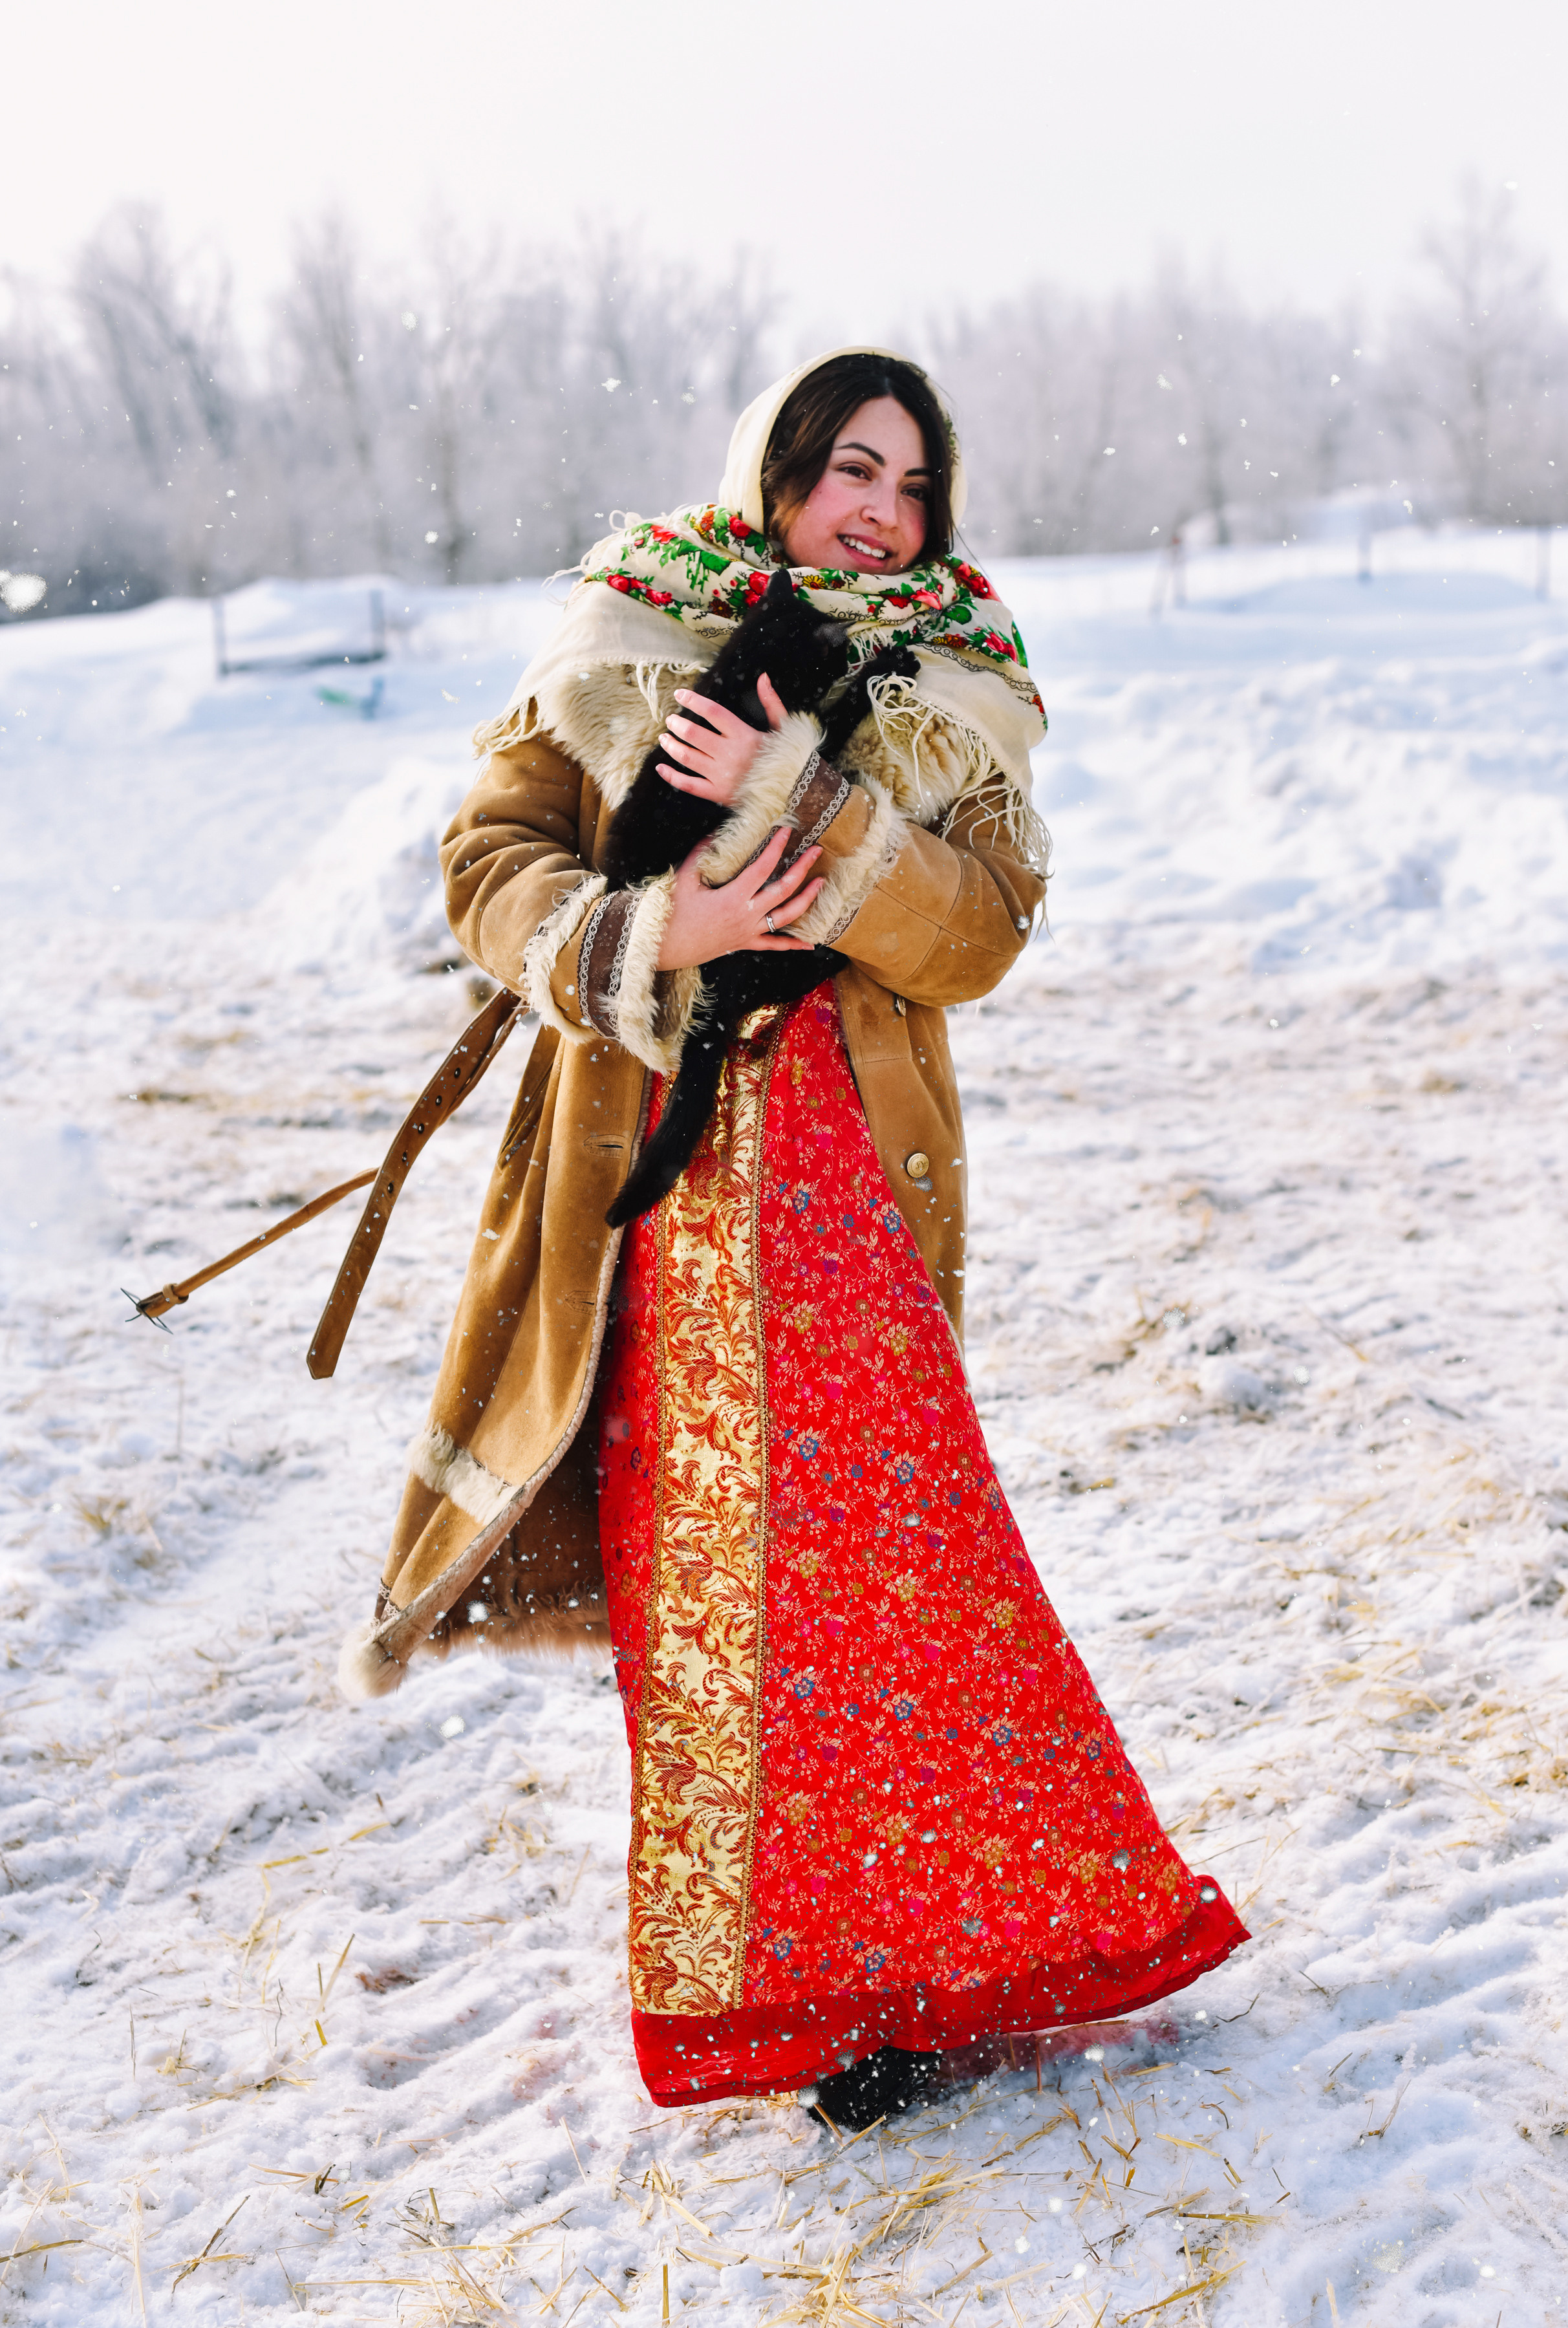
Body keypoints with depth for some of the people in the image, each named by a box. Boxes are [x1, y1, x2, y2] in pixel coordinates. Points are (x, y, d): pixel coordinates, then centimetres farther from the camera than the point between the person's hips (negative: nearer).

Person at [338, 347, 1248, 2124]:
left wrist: (799, 801, -18)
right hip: (652, 1163, 0)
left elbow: (979, 928, -5)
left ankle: (889, 1945, 14)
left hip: (849, 1177, 0)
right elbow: (493, 862, 3)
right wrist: (648, 938, -15)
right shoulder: (619, 647, 8)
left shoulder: (952, 694, 9)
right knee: (692, 1566, 3)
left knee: (883, 1543, -5)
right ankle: (755, 1975, 19)